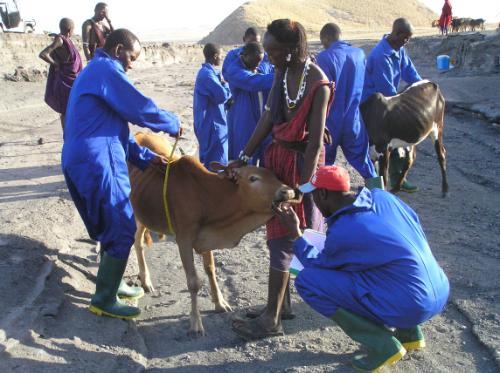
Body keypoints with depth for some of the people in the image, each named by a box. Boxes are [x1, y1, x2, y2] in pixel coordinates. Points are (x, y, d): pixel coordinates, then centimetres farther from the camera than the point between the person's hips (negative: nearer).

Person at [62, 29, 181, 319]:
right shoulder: (106, 69, -9)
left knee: (111, 226, 21)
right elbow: (141, 109, -13)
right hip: (97, 163, -10)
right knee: (122, 230, -3)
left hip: (85, 162, 11)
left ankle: (111, 284, 34)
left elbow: (116, 125, 21)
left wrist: (145, 157, 14)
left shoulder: (94, 71, 23)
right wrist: (173, 123, 4)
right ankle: (104, 301, 6)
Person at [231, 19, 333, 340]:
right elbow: (268, 117, 6)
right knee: (278, 232, 13)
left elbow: (315, 141, -19)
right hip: (276, 155, 8)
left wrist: (302, 186, -18)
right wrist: (245, 157, 5)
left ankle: (272, 319, 10)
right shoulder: (282, 72, 3)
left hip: (300, 160, -8)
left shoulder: (318, 85, -20)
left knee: (283, 239, -2)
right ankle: (281, 304, 28)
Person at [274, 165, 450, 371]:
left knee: (307, 281, -7)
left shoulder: (341, 232, -14)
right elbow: (417, 226, 17)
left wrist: (295, 232, 11)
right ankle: (409, 333, 22)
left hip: (409, 306, -8)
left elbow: (318, 264, 5)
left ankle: (382, 345, -1)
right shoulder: (382, 196, 4)